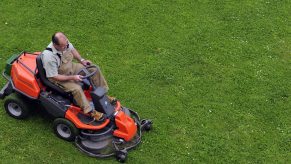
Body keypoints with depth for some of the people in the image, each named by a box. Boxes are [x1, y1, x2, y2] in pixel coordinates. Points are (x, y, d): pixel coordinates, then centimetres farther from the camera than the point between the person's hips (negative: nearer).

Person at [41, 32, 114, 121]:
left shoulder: (65, 43, -16)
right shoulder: (49, 57, -35)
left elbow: (72, 49, 9)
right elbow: (54, 76, -28)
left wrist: (81, 60, -3)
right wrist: (72, 77, -29)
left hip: (70, 67, 7)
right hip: (58, 78, -7)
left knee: (95, 69, 0)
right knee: (76, 88, -32)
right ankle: (91, 112, -20)